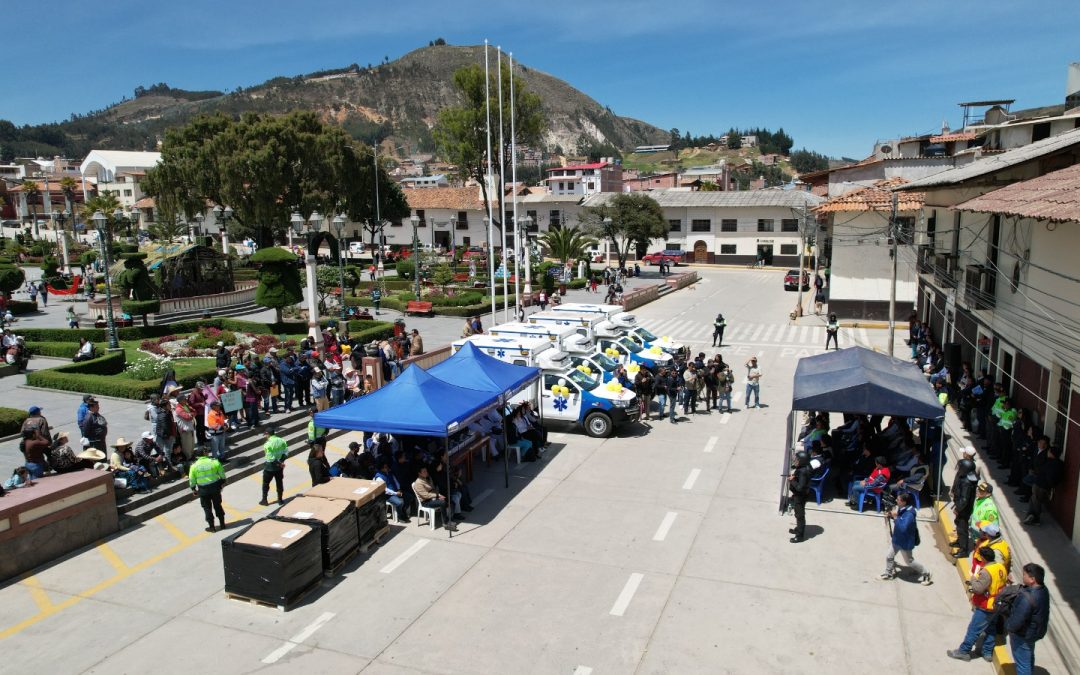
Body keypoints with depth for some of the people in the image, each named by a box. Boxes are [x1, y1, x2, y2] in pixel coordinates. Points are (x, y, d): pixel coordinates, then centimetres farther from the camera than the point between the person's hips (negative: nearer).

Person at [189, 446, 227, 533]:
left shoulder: (194, 465, -9)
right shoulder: (214, 462, -10)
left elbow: (191, 479, -3)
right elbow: (222, 473, 0)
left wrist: (193, 488, 12)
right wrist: (223, 482, 16)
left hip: (203, 490, -1)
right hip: (215, 487, 1)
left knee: (207, 508, 11)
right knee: (217, 505, 16)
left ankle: (211, 527, 16)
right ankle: (222, 524, 24)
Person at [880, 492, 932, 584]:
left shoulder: (909, 514, -33)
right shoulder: (901, 509, -5)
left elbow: (903, 528, -40)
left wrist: (895, 517, -35)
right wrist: (891, 515, -6)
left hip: (905, 542, -8)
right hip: (897, 539, 8)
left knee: (909, 561, 12)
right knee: (889, 557, 17)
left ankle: (925, 574, 32)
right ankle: (889, 573, 36)